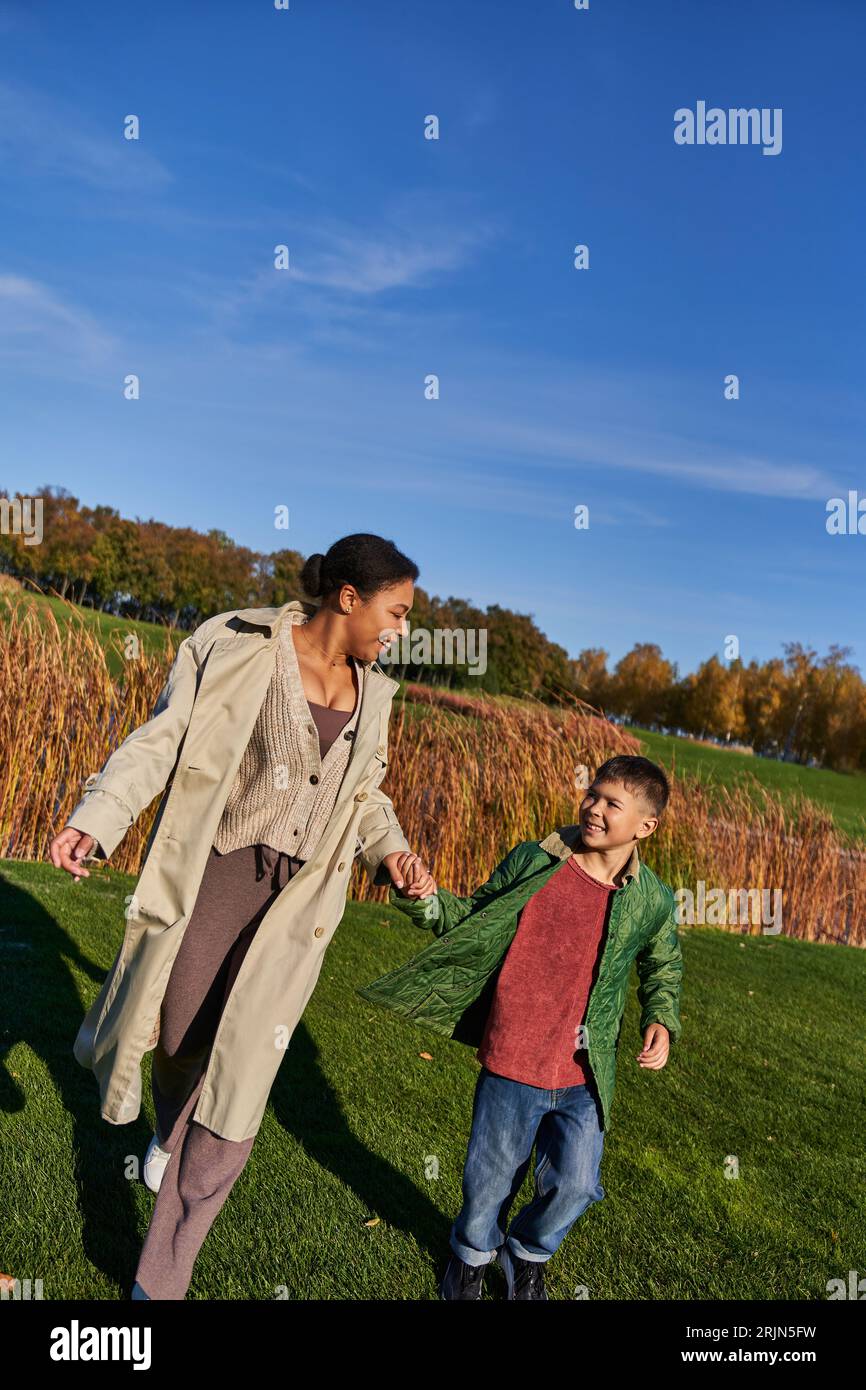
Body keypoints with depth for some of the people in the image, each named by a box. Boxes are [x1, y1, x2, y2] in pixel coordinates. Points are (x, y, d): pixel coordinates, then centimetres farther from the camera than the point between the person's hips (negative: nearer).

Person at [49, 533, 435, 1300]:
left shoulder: (370, 690, 6)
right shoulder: (236, 646, -8)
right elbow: (162, 739, -10)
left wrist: (391, 851, -3)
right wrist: (96, 821, -25)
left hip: (299, 896, 3)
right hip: (213, 873, -2)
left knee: (237, 1087, 2)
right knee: (179, 1039, 11)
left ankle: (161, 1278, 24)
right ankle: (172, 1118, 54)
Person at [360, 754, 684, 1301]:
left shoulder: (653, 901, -5)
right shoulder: (531, 861, -9)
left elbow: (663, 968, 14)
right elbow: (474, 919, 3)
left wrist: (662, 1021, -3)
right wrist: (424, 900, -14)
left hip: (585, 1077, 1)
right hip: (510, 1065, 0)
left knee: (574, 1186, 8)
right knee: (491, 1180, 16)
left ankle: (528, 1254, 43)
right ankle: (473, 1253, 51)